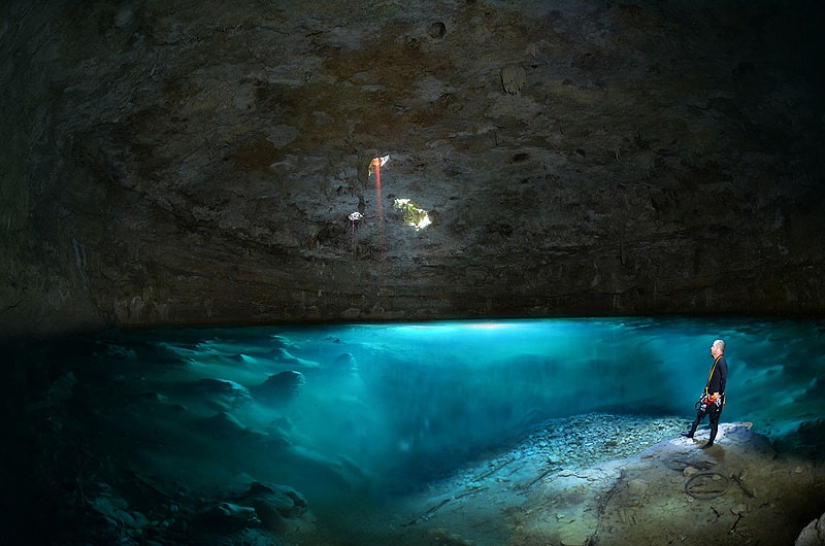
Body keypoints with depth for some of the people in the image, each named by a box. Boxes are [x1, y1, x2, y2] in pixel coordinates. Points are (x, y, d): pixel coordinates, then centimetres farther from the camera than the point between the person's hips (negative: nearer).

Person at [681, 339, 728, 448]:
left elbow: (724, 378, -31)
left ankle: (710, 442, 12)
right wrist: (706, 392, 17)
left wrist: (719, 393, -30)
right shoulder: (716, 361, 11)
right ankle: (691, 433, 30)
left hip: (716, 398, -9)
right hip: (709, 396, 9)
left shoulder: (721, 361, -18)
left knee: (714, 420, 2)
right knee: (699, 413, 18)